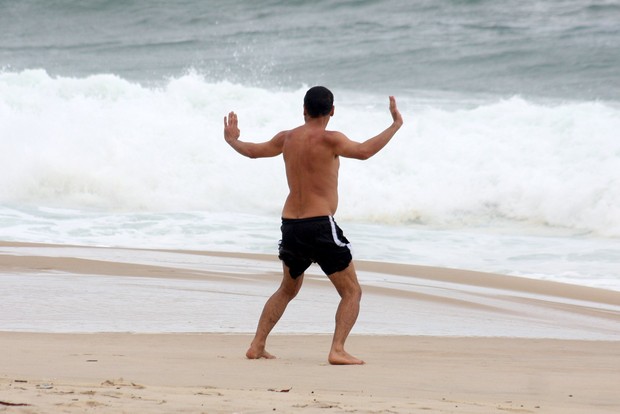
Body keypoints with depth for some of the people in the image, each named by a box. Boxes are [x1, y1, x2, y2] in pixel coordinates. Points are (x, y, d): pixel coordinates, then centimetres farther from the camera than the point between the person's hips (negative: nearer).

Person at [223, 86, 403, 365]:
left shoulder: (287, 138, 9)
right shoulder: (328, 139, -10)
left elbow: (253, 151, 23)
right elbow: (363, 151, -25)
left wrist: (232, 140, 43)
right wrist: (395, 125, -19)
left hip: (290, 225, 7)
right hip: (320, 225, -7)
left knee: (287, 290, 27)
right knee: (351, 292, 2)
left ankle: (257, 346, 22)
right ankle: (338, 350, -14)